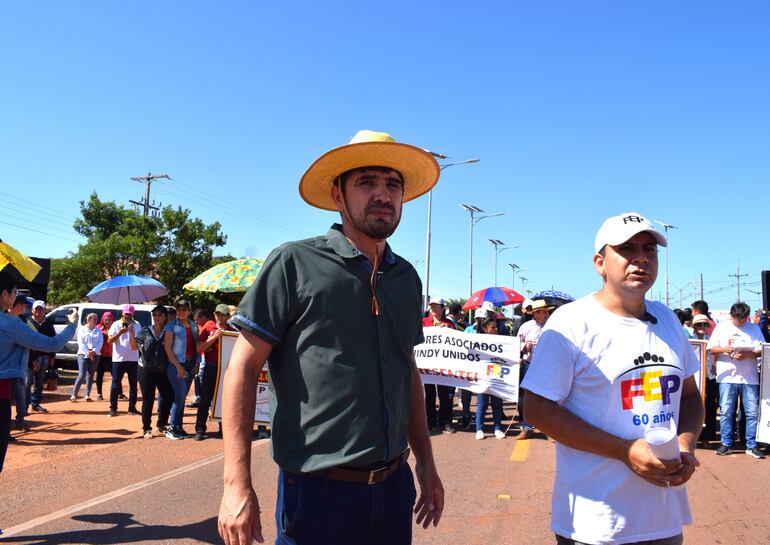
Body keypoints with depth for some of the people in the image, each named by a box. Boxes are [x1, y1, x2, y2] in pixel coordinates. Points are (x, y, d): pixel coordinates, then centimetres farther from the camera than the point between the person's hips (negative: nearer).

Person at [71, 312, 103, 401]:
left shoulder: (98, 330, 12)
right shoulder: (82, 329, 5)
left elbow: (100, 342, 0)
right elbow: (81, 342, -4)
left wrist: (94, 351, -15)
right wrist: (88, 353, -13)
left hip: (95, 355, 3)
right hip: (83, 354, -3)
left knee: (90, 375, 5)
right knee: (81, 375, -11)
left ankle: (88, 396, 8)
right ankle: (74, 395, -6)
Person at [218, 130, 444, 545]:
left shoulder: (407, 278, 7)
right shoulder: (296, 263, -9)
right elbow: (242, 369, -10)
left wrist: (425, 463, 16)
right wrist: (237, 485, -15)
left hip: (394, 488, 6)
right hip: (317, 491, -5)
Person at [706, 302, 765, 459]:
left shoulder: (754, 328, 8)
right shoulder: (721, 327, 7)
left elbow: (761, 351, 2)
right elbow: (711, 349, 5)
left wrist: (747, 354, -17)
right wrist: (724, 349, -15)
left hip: (749, 377, 1)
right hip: (727, 376, 0)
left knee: (753, 412, 1)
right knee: (726, 412, 1)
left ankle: (751, 446, 11)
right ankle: (726, 444, 11)